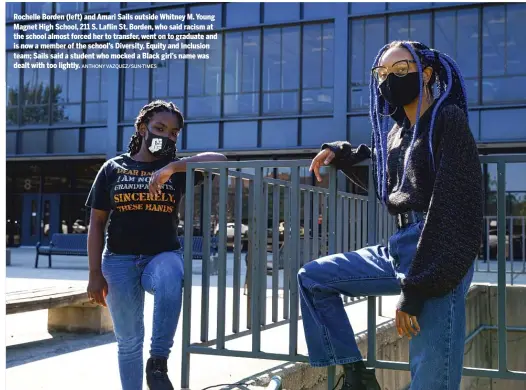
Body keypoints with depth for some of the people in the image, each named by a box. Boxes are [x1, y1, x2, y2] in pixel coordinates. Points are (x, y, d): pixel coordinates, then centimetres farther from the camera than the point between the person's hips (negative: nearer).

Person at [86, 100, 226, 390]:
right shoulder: (113, 169, 6)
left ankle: (158, 361, -26)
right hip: (119, 261, 1)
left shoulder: (177, 170, 5)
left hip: (163, 255, -1)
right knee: (128, 341, 4)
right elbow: (97, 223, 5)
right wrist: (95, 274, -2)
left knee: (171, 278, -37)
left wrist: (171, 167, -21)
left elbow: (218, 159, -11)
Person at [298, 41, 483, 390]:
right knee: (313, 278, 13)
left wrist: (416, 287, -20)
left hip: (438, 255, -8)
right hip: (398, 248, 8)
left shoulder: (449, 119, -6)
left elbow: (449, 207, -16)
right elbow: (375, 168, 41)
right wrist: (339, 153, 21)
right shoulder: (395, 133, 17)